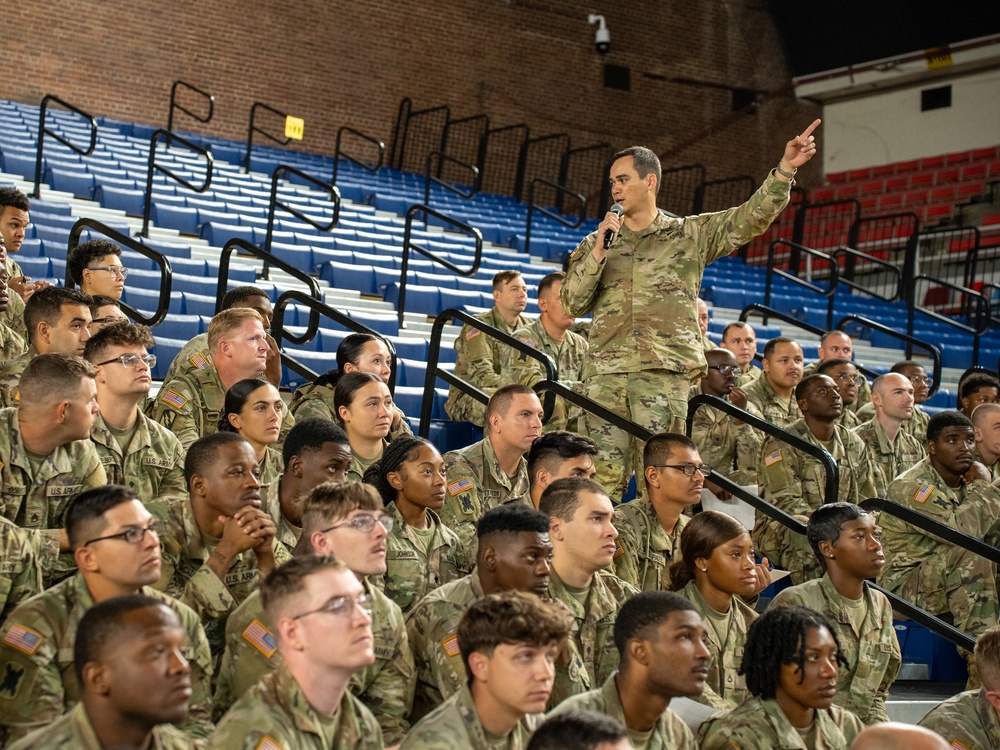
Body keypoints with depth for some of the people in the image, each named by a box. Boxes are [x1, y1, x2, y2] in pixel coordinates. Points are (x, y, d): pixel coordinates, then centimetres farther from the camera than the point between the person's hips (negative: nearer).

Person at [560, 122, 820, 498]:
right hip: (604, 372, 2)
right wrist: (598, 251, -2)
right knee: (604, 474, -1)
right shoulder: (594, 243, 17)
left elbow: (752, 216, 5)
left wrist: (784, 170, -8)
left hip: (664, 371, -2)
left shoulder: (690, 234, 13)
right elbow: (573, 303, 8)